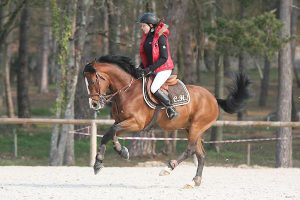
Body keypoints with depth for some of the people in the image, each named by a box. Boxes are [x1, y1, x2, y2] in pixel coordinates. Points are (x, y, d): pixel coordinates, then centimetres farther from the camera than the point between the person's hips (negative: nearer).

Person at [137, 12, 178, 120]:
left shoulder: (160, 37, -16)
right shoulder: (146, 37, 9)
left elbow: (164, 58, -20)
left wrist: (150, 69, -22)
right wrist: (141, 67, 2)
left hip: (164, 69, -9)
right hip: (151, 69, 9)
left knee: (154, 89, -26)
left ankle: (171, 109, -15)